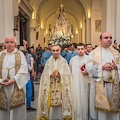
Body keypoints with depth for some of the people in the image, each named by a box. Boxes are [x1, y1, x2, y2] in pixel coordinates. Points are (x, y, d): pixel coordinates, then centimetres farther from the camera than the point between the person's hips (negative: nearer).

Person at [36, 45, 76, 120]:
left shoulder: (64, 61, 6)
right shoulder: (48, 62, 10)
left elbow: (67, 74, 1)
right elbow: (45, 75, 6)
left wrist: (59, 74, -14)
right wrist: (51, 74, -12)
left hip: (61, 86, -1)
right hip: (50, 87, 1)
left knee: (61, 102, -6)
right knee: (50, 102, -4)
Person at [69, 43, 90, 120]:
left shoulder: (89, 59, 0)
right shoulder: (73, 59, 10)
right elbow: (70, 72, 19)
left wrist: (87, 72, -16)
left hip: (85, 84, -2)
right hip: (75, 84, 2)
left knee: (84, 100, 1)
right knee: (76, 101, 2)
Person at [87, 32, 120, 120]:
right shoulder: (93, 53, 2)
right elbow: (89, 68, -5)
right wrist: (102, 67, -15)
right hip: (99, 85, -3)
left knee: (113, 107, 7)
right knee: (100, 108, 3)